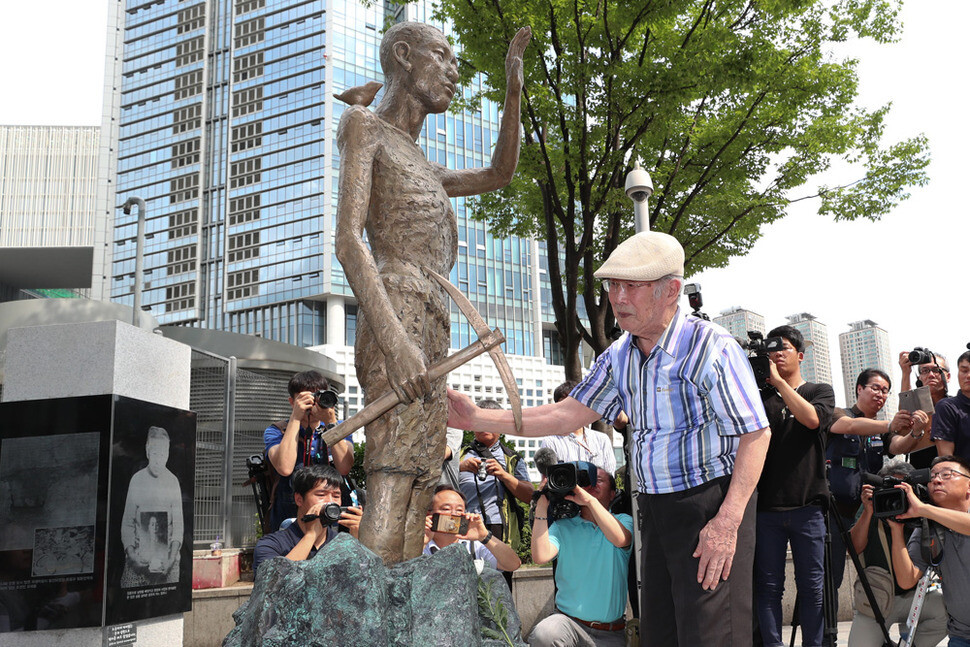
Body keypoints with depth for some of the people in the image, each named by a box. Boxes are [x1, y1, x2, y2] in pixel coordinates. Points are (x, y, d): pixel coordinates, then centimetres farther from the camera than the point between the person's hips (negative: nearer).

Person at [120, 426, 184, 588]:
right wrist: (131, 554, -10)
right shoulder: (136, 480, 0)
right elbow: (127, 524, 3)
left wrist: (172, 558, -10)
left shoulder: (173, 482, 1)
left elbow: (178, 525, 2)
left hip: (166, 562, 0)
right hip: (138, 561, 0)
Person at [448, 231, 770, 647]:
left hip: (711, 504, -7)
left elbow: (756, 434, -16)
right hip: (655, 507, 7)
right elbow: (569, 414, 10)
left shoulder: (711, 348, -15)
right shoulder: (620, 357, 8)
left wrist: (727, 522, -22)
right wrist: (479, 419, 2)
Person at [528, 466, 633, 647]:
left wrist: (590, 500, -23)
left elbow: (620, 539, -18)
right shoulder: (562, 527, 8)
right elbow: (540, 556, -11)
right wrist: (542, 505, -13)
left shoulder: (623, 521, 7)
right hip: (568, 621, 0)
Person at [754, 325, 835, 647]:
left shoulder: (821, 391, 11)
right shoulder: (759, 397, 14)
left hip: (807, 505, -1)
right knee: (768, 586, 2)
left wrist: (778, 380, -9)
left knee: (812, 587, 2)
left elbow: (811, 418, -10)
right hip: (766, 505, 1)